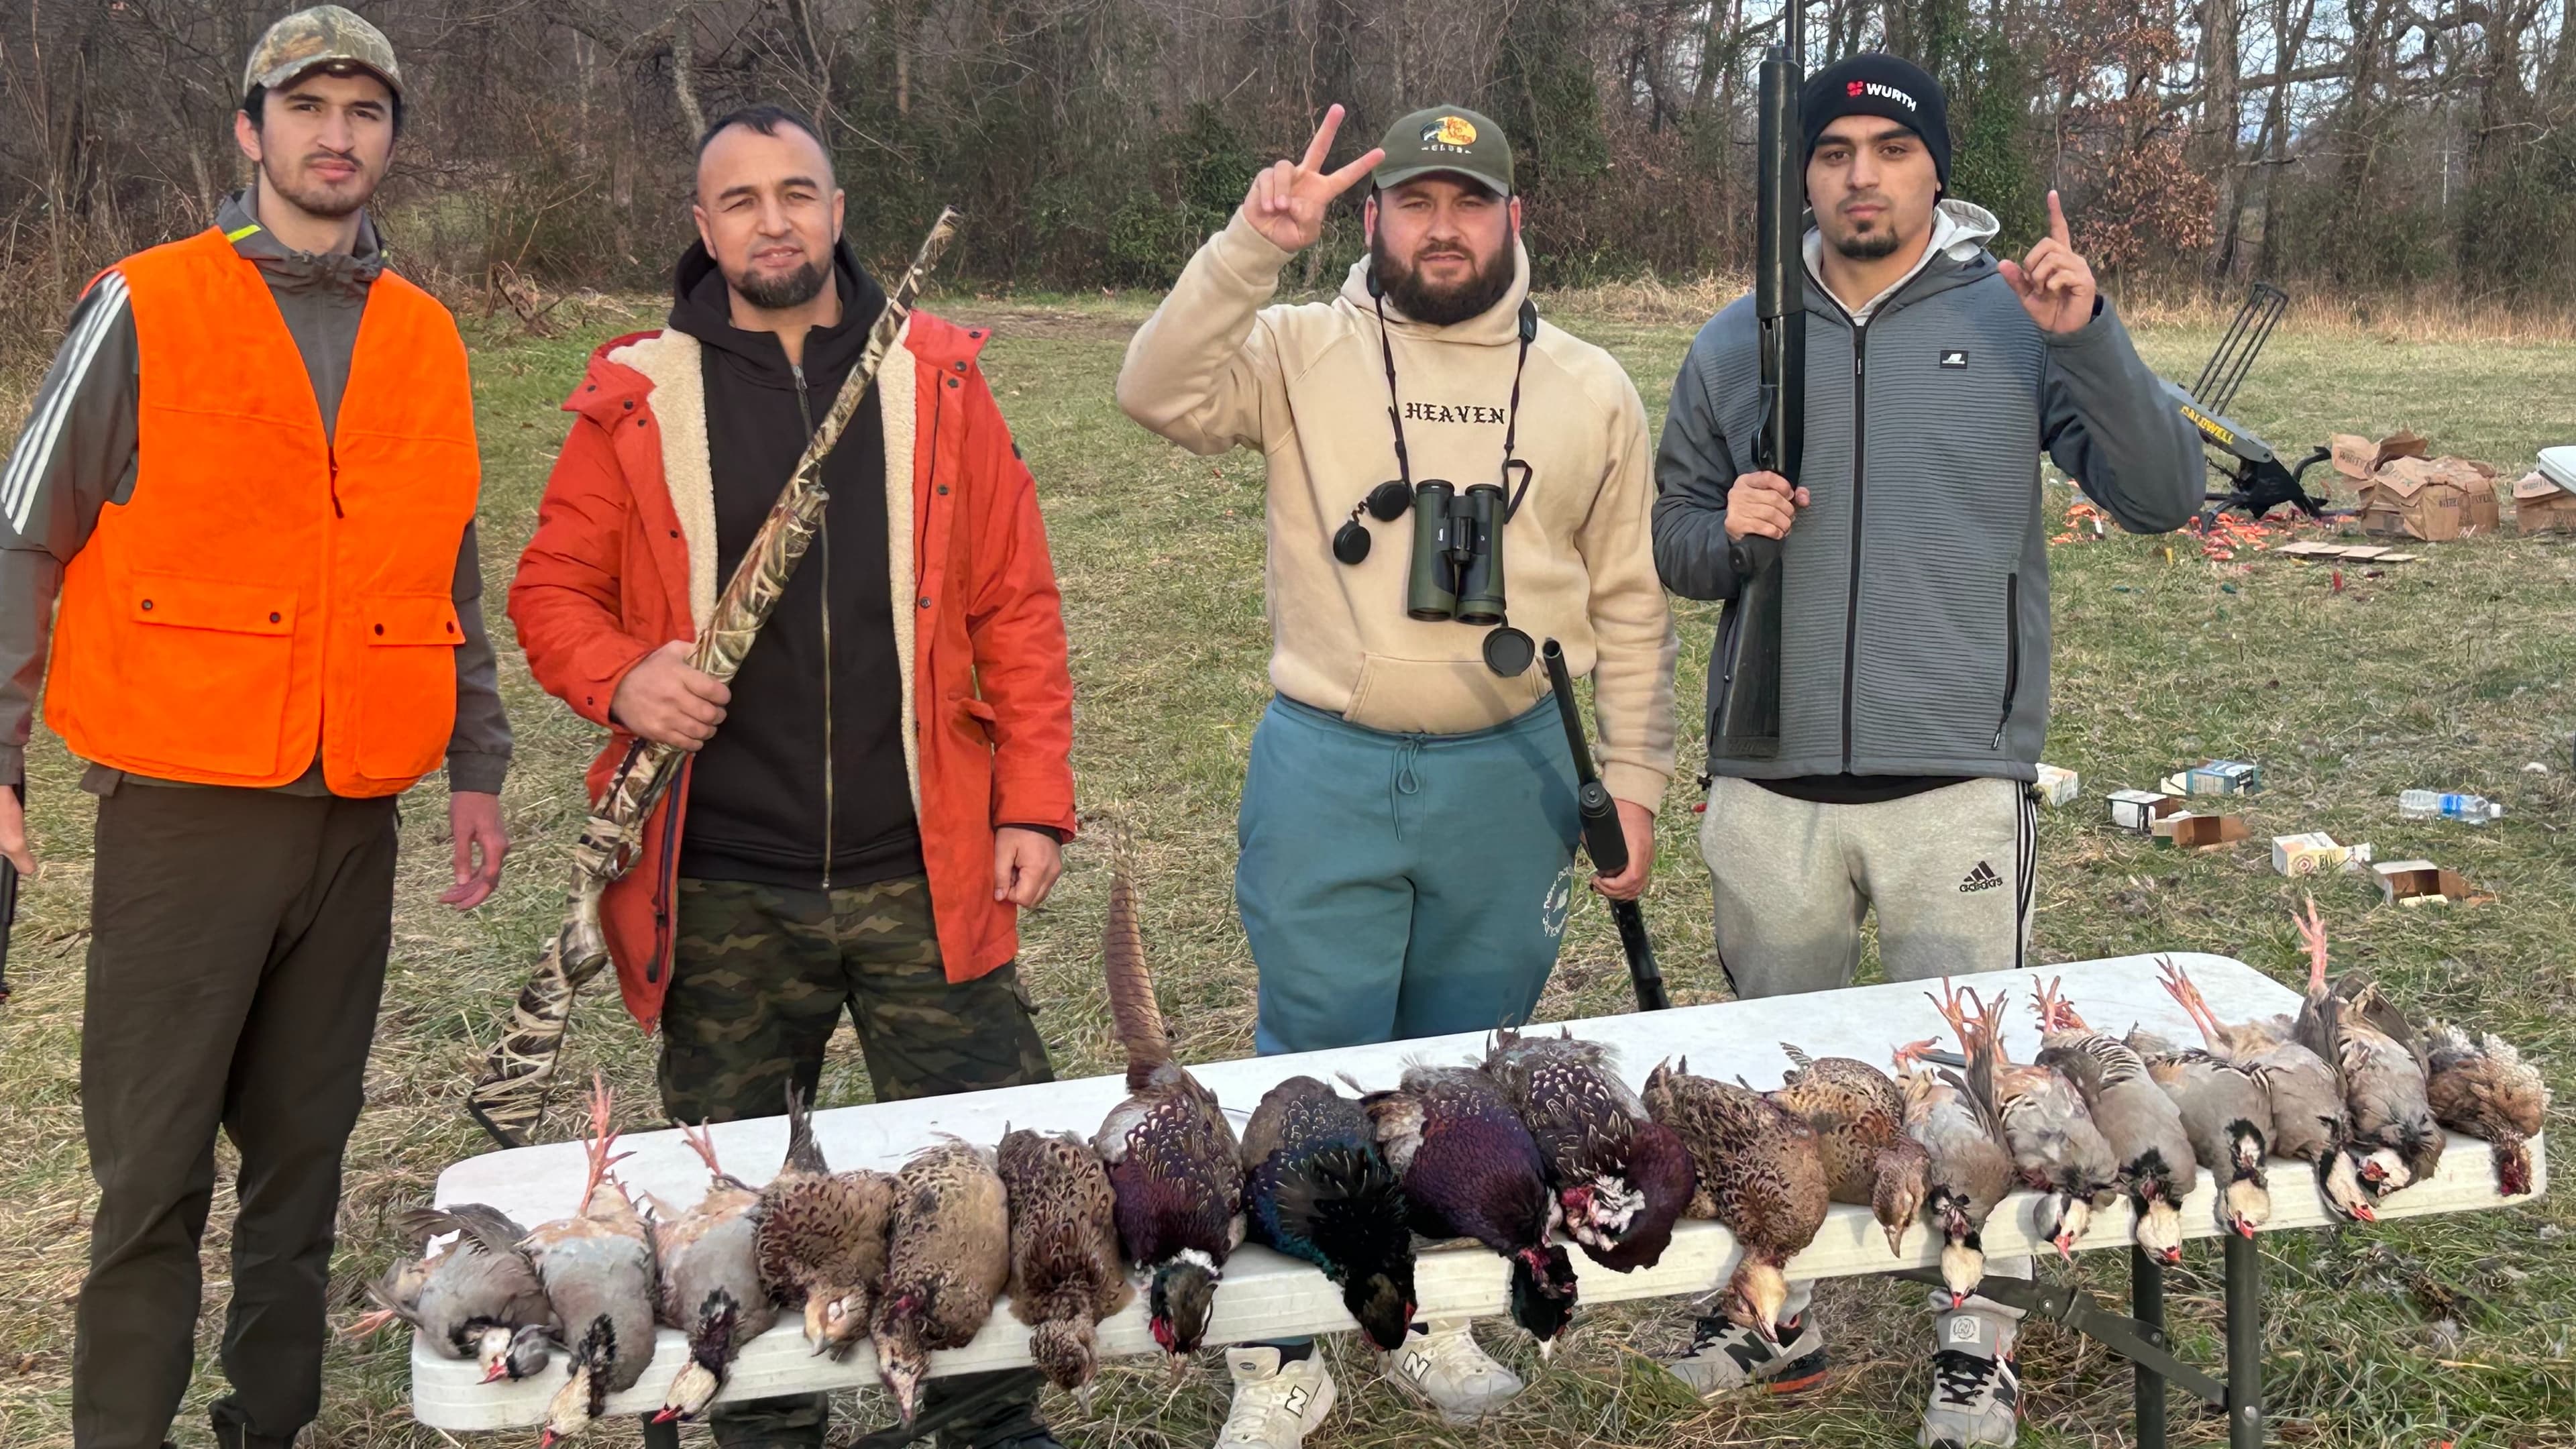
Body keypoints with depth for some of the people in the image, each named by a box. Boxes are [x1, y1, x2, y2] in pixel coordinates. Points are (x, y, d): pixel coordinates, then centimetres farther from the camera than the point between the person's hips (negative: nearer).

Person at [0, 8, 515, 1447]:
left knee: (304, 1152, 11)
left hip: (354, 817, 4)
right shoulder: (144, 310, -2)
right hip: (185, 807, -4)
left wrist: (478, 767, 13)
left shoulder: (428, 341, 11)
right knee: (155, 1167, -1)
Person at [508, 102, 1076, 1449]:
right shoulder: (638, 399, 3)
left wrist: (1034, 803, -2)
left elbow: (1016, 603, 4)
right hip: (722, 892, 0)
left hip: (923, 876, 0)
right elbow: (551, 587, 7)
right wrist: (620, 677, -15)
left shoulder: (936, 379, 4)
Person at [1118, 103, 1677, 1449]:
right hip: (1326, 775, -2)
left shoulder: (1589, 389, 5)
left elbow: (1629, 606, 8)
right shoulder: (1303, 351, -1)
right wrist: (1256, 243, -27)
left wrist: (1633, 779, 6)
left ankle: (1434, 1319, 33)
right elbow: (1162, 393, -19)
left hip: (1508, 779, 2)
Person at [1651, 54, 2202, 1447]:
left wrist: (2087, 334, -19)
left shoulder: (2021, 321, 0)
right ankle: (1774, 1311, 31)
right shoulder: (1737, 342, 7)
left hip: (1959, 784, -3)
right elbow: (1670, 538, 13)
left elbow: (2162, 496, -7)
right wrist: (1728, 531, -9)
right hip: (1769, 785, 3)